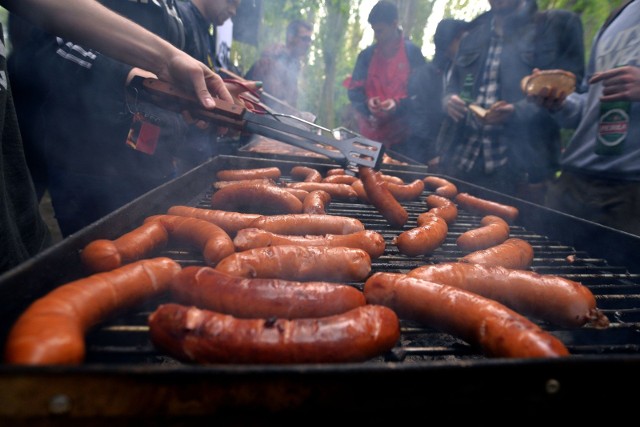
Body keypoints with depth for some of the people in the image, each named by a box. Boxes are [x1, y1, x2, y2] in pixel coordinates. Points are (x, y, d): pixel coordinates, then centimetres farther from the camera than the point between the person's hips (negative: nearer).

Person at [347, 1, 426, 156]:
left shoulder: (412, 52, 0)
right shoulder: (367, 55, 9)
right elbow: (354, 90, 9)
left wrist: (399, 104, -18)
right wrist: (366, 103, -11)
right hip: (369, 134, 3)